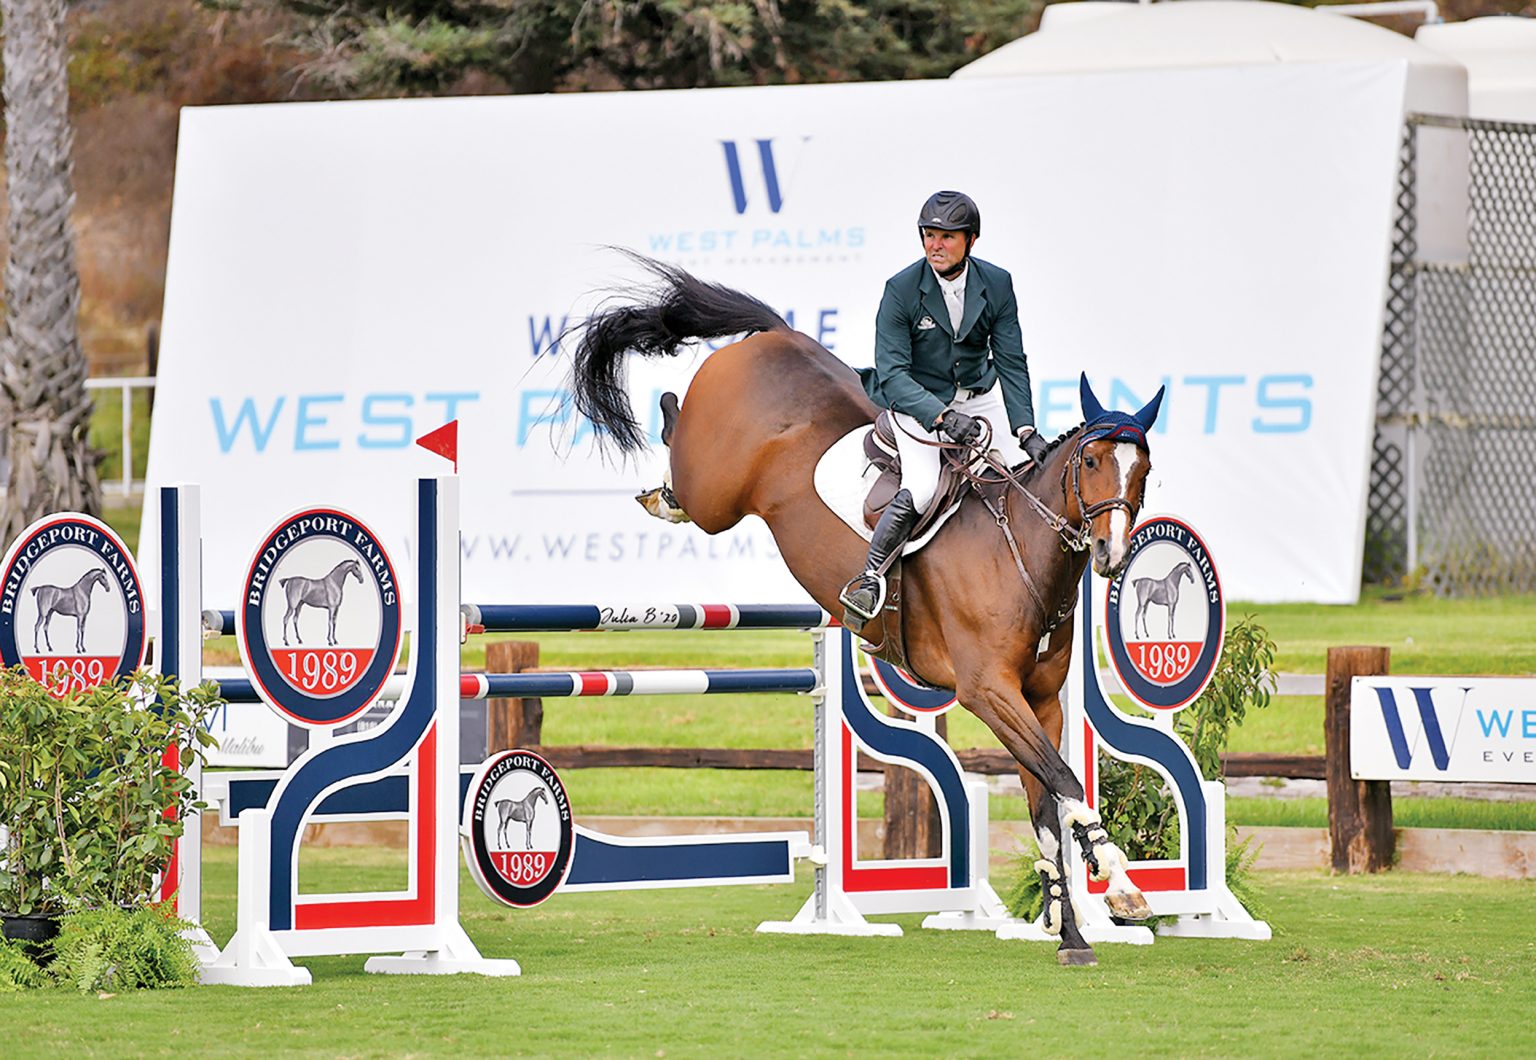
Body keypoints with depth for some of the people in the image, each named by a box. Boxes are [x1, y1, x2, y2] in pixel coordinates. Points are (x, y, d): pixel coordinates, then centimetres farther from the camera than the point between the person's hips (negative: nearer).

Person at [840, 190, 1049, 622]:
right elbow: (892, 373, -24)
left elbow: (1011, 363, -9)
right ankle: (872, 574, -10)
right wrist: (943, 417, -39)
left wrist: (1025, 430, -21)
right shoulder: (901, 290, -21)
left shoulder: (996, 284, -11)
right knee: (919, 491, -26)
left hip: (977, 395, 4)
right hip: (916, 398, -4)